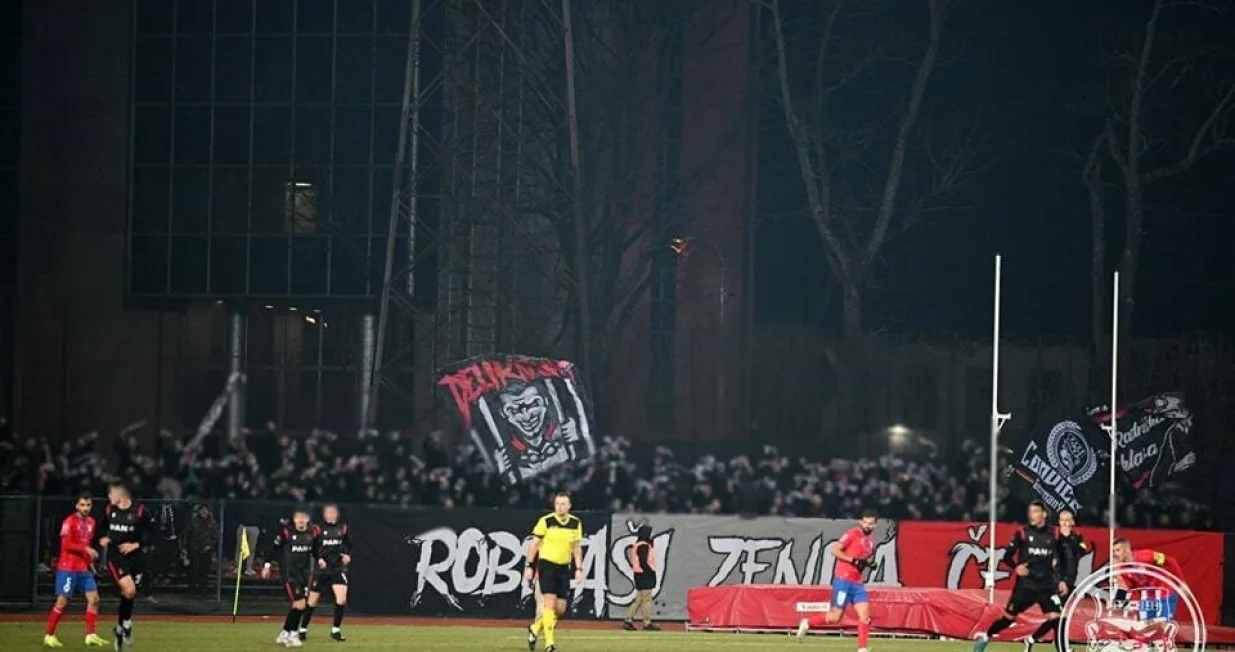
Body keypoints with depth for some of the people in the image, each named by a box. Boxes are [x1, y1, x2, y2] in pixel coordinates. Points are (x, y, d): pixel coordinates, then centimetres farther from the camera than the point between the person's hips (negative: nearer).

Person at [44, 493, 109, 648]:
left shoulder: (91, 522, 12)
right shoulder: (70, 521, -11)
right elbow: (66, 544, -19)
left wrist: (90, 561, 13)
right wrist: (86, 549, -24)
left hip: (84, 568, 7)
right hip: (68, 568, -7)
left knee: (94, 599, 1)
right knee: (62, 601, -5)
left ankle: (90, 636, 5)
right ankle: (49, 636, 3)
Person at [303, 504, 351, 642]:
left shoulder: (343, 529, 6)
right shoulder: (318, 530, -3)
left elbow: (349, 546, 14)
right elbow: (311, 548, -3)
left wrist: (348, 556, -6)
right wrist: (318, 559, -19)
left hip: (338, 569, 2)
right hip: (321, 569, -2)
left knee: (342, 598, -16)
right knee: (312, 601, 4)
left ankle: (336, 630, -3)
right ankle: (303, 630, 21)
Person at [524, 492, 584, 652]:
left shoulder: (576, 523, 3)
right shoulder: (546, 521, -8)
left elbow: (577, 547, 11)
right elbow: (534, 544, -2)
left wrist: (579, 569, 4)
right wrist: (529, 566, -6)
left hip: (564, 567, 4)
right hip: (547, 564, -4)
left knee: (560, 609, 4)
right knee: (550, 602, -14)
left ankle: (535, 629, 29)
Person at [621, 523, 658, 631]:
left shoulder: (637, 545, 15)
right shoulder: (644, 546, -15)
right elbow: (645, 563, -21)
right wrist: (652, 574, -17)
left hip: (639, 575, 10)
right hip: (645, 575, -10)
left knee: (639, 599, 13)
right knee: (647, 599, -5)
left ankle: (628, 620, 10)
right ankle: (647, 623, -3)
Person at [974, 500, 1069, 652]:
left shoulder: (1051, 536, 5)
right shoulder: (1022, 534, -4)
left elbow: (1055, 562, 13)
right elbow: (1007, 557, -1)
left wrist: (1060, 581, 2)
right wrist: (1016, 566, -20)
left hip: (1047, 586, 3)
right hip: (1025, 586, -3)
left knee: (1055, 617, -10)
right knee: (1009, 617, 1)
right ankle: (985, 638, 25)